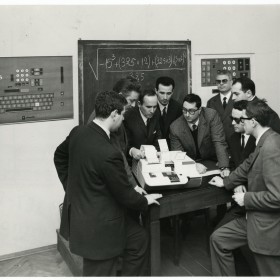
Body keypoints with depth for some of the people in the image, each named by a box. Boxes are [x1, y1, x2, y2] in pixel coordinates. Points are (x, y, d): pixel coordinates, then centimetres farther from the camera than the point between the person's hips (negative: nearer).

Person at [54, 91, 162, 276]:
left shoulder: (78, 132, -6)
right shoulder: (109, 154, -31)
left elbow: (59, 156, 14)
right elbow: (125, 195, -18)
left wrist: (73, 187, 20)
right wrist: (145, 201, 2)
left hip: (81, 210, 9)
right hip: (99, 226, -9)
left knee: (138, 237, 23)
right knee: (100, 274, 10)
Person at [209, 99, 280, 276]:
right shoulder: (265, 141, 2)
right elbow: (248, 166, 20)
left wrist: (246, 199, -18)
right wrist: (226, 182, 23)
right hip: (256, 218, 10)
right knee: (218, 239, 16)